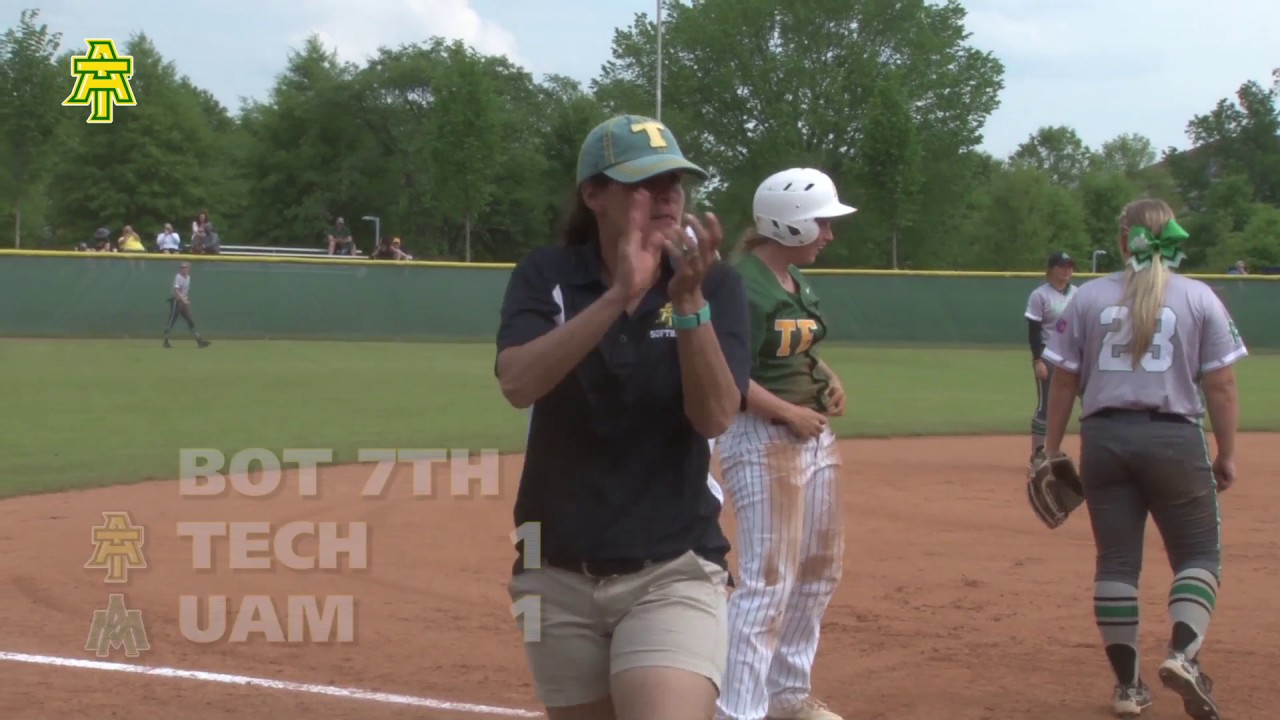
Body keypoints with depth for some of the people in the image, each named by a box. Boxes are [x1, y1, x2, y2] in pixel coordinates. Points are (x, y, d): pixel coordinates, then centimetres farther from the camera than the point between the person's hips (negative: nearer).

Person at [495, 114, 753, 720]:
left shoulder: (715, 284, -1)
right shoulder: (545, 277, -1)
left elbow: (715, 418, -14)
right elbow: (517, 384, -19)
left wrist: (688, 301, -26)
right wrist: (620, 296, -28)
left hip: (672, 569, -2)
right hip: (558, 573, 2)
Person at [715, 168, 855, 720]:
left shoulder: (798, 279, 11)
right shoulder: (743, 284, -17)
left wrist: (828, 377, 6)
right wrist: (789, 413, -23)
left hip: (815, 434, 10)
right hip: (761, 437, -10)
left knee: (820, 569, 17)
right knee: (768, 581, -12)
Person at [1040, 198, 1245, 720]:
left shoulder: (1088, 298, 3)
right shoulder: (1200, 299, -1)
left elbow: (1063, 382, 3)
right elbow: (1220, 385, -3)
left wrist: (1051, 452, 11)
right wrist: (1227, 455, 5)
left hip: (1104, 438, 2)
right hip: (1175, 439, -2)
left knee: (1116, 560, 10)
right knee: (1198, 554, 10)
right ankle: (1183, 653, -13)